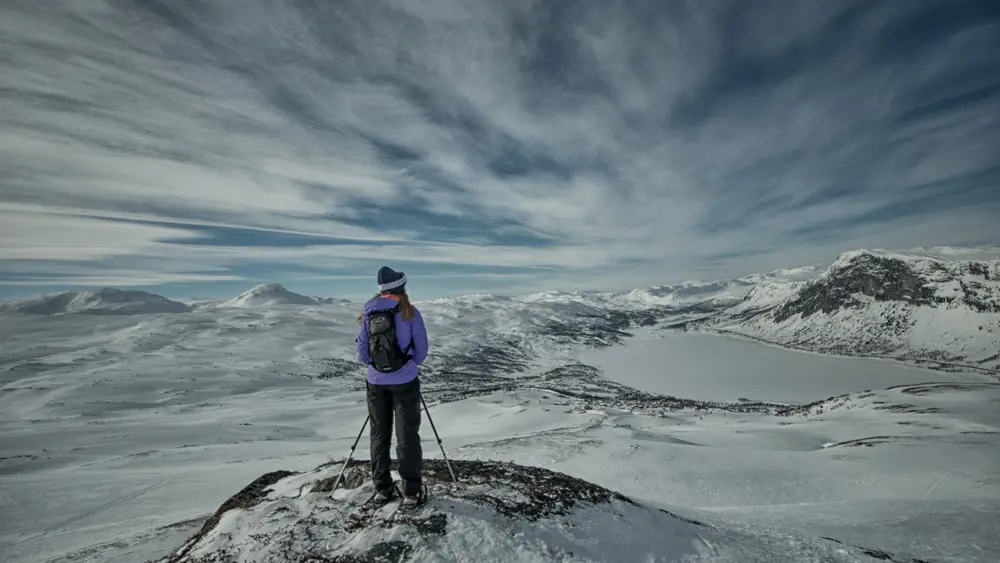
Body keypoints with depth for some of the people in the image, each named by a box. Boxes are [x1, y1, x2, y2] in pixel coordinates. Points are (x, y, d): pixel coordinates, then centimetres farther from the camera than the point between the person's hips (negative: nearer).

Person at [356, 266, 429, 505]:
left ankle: (382, 488, 27)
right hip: (405, 382, -3)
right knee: (407, 435, 8)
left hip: (376, 382, 3)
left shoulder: (368, 313, -1)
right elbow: (421, 349, -6)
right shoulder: (409, 312, -11)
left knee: (380, 434, 17)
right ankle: (411, 490, 16)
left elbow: (362, 353, 3)